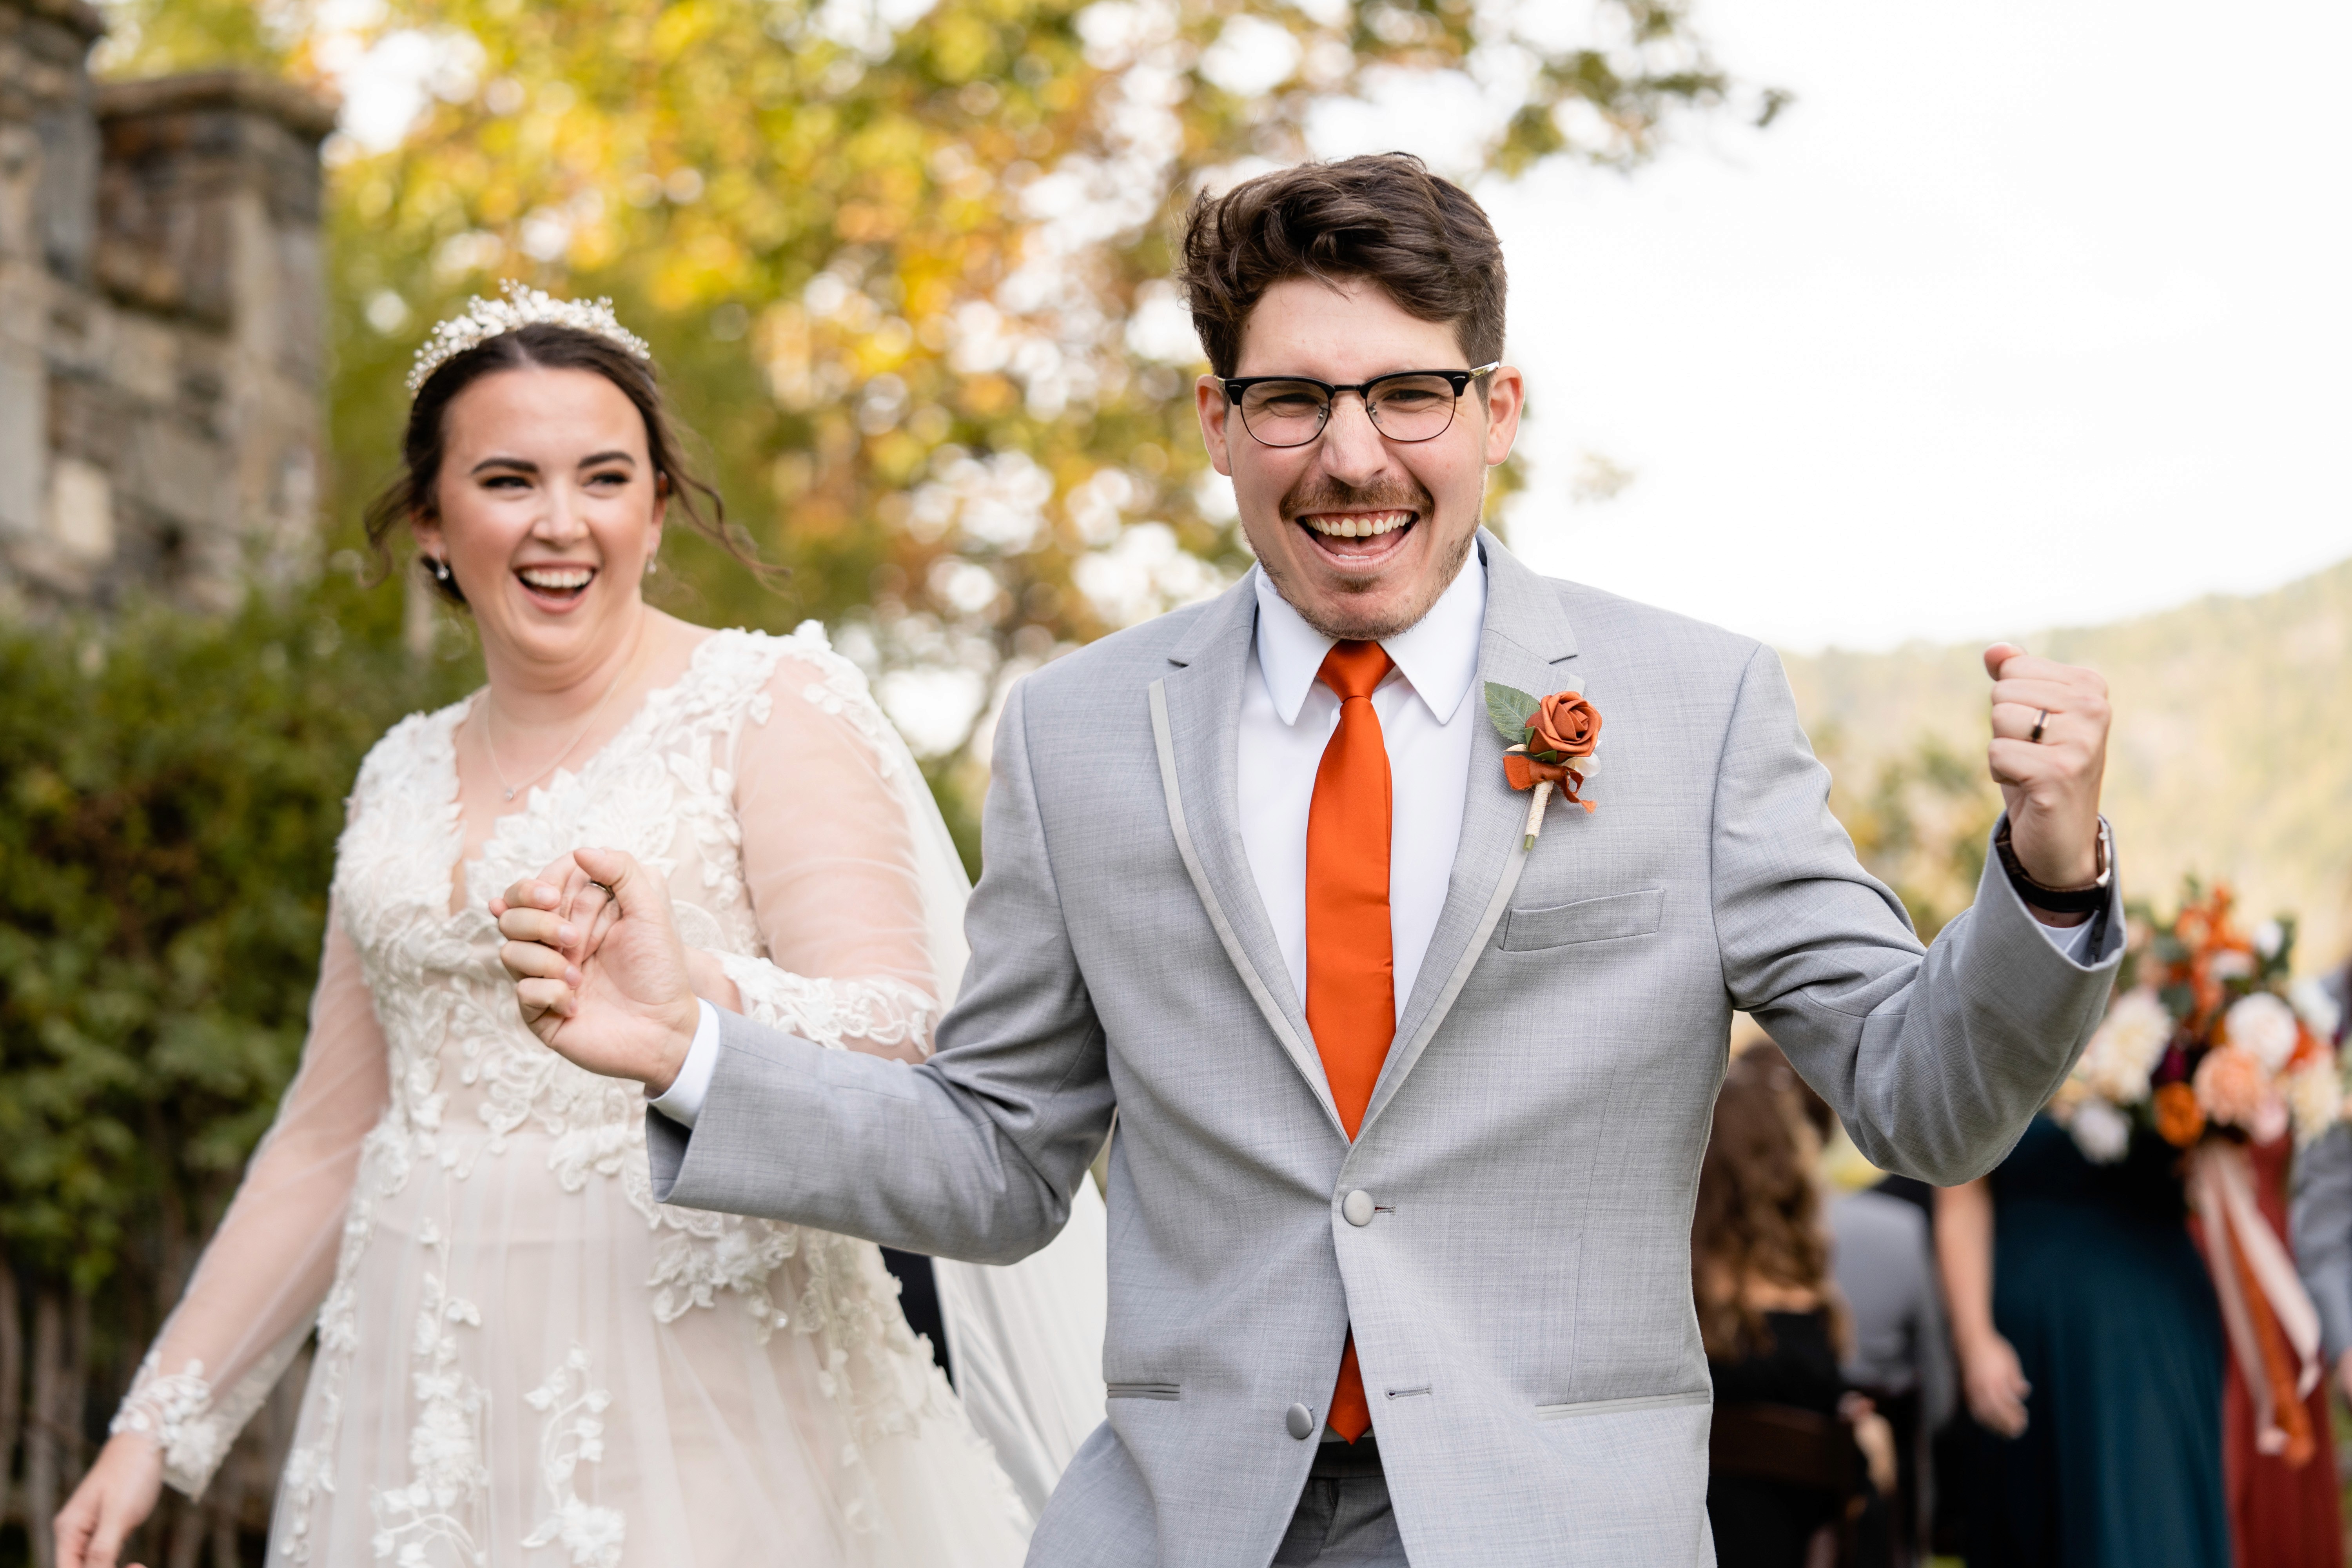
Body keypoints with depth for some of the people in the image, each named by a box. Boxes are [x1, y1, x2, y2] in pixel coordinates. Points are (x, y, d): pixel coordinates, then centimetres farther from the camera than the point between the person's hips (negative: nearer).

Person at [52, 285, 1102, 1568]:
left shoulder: (775, 706, -3)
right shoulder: (405, 778, 13)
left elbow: (897, 1042, -15)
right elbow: (329, 1139, 18)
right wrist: (161, 1423, 16)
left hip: (695, 1398, -4)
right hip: (429, 1402, 5)